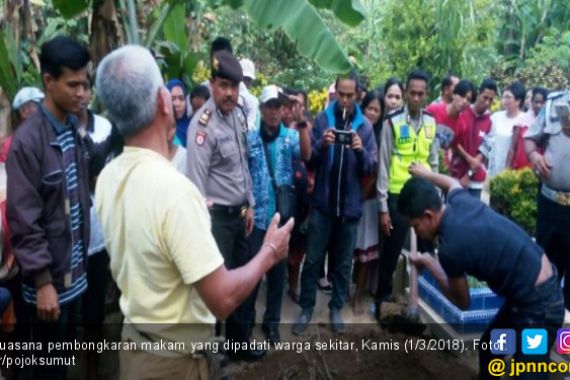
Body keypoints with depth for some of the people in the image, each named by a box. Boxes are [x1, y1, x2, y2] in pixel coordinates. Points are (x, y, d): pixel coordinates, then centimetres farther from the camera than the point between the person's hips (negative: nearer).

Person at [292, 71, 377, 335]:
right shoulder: (322, 120, -1)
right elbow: (309, 161, -2)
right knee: (313, 260, 6)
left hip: (350, 205, 1)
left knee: (343, 262, 12)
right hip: (322, 203, -1)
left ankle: (336, 308, 27)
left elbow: (371, 168, -1)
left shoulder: (365, 125, 1)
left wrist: (361, 151, -21)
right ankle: (306, 309, 20)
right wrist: (321, 145, -21)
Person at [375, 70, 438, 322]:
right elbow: (383, 166, -6)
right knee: (391, 253, 6)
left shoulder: (431, 123, 5)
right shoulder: (392, 123, -7)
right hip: (398, 197, -4)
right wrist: (383, 207, -8)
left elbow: (434, 162, 12)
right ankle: (381, 299, 24)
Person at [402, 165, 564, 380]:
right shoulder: (459, 200, -6)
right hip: (535, 290, 10)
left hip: (538, 305, -10)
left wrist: (429, 263, 2)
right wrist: (425, 174, 42)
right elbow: (452, 182, 24)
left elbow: (462, 302, -6)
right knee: (488, 348, 24)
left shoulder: (451, 248, -27)